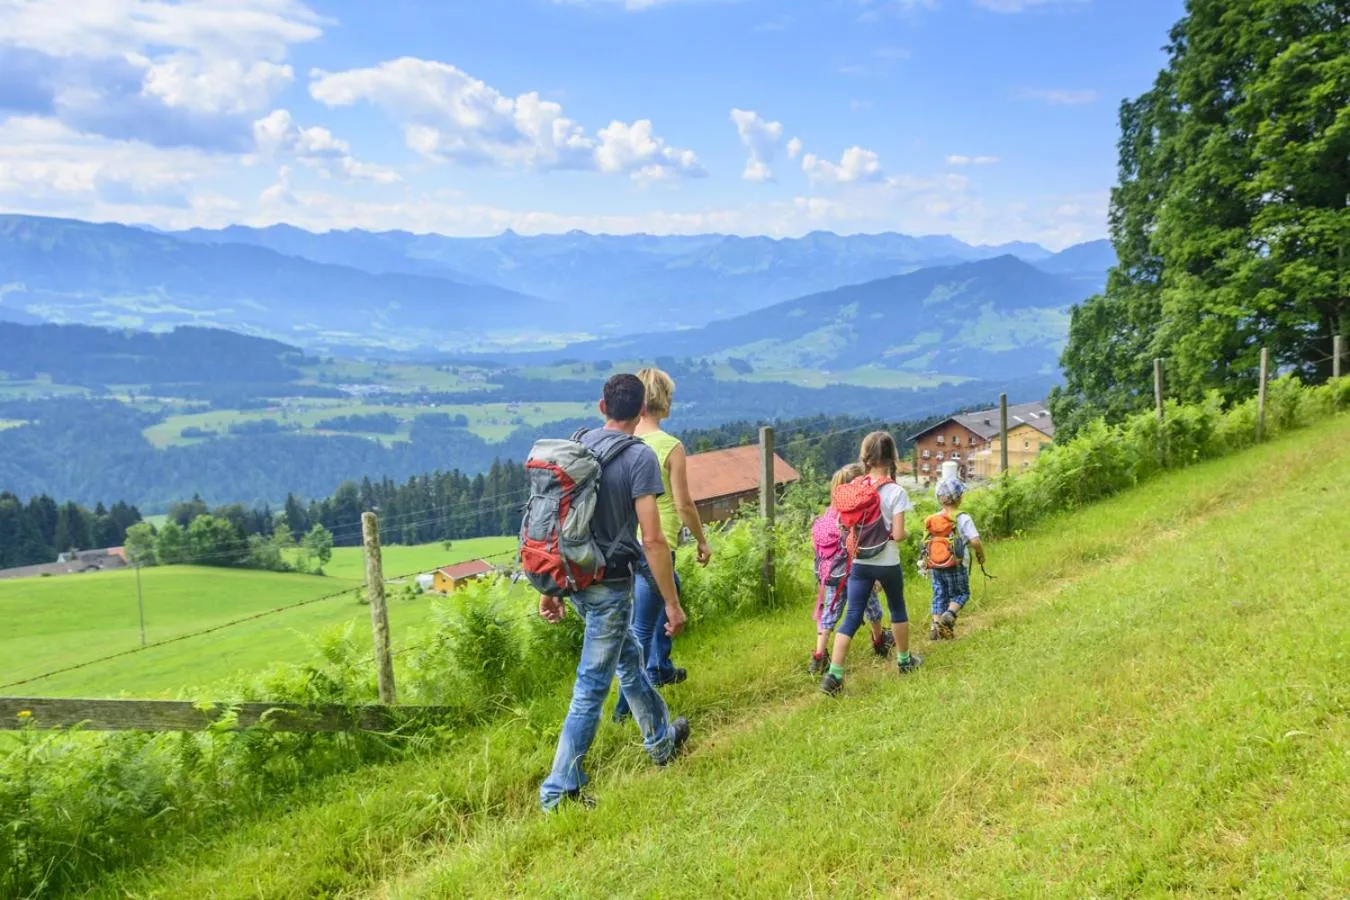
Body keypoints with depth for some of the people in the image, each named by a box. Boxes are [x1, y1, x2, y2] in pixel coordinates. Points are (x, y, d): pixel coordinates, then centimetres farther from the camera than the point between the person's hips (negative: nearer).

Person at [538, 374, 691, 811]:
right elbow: (653, 539, -19)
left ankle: (661, 739, 44)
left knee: (629, 657, 25)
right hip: (610, 584, -7)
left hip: (575, 579, 7)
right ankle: (559, 790, 10)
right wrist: (672, 603, -10)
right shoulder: (640, 456, -15)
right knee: (592, 686, 3)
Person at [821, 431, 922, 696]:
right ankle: (904, 660, 39)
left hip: (859, 562, 3)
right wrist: (905, 534, 5)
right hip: (887, 563, -2)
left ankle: (834, 674, -9)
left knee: (852, 617, 1)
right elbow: (898, 534, -16)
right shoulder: (895, 492, -13)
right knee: (897, 609, 21)